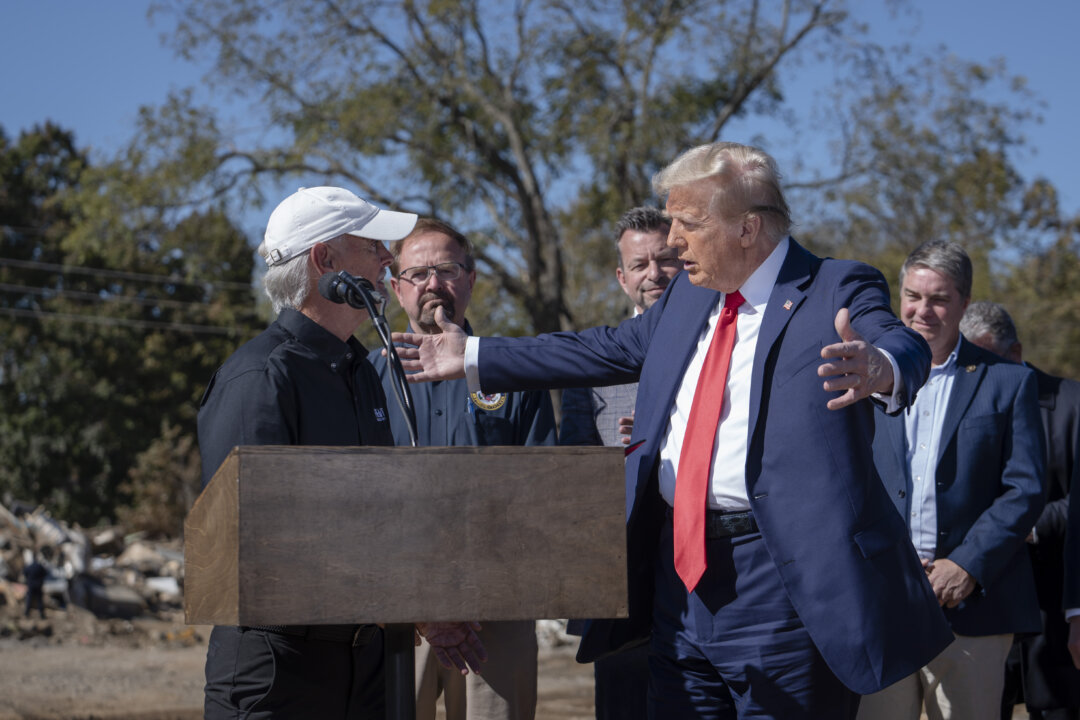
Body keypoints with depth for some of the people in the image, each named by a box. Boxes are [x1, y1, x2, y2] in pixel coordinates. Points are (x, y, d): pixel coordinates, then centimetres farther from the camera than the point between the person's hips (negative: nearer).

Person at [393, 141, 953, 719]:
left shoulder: (838, 292, -7)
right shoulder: (686, 298, 16)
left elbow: (904, 348, -25)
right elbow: (606, 350, 28)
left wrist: (881, 371, -51)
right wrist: (472, 357, 30)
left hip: (780, 580, -7)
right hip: (680, 576, 7)